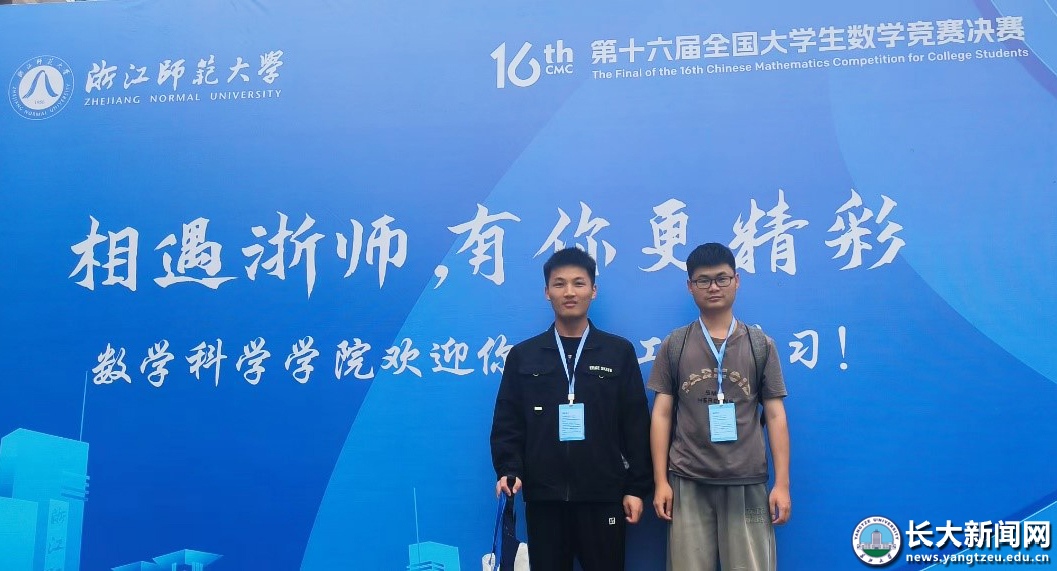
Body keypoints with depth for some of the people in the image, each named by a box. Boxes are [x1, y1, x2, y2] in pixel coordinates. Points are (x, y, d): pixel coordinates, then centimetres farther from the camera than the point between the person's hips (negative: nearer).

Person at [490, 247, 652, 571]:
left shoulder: (619, 352, 4)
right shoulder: (522, 355, 7)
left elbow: (636, 425, 1)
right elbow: (506, 423, 4)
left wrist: (637, 487, -2)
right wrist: (509, 469, -11)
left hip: (602, 495, -1)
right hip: (543, 496, 1)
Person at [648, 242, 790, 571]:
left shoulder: (760, 345, 6)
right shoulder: (674, 345, 5)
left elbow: (775, 415, 5)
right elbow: (662, 415, 4)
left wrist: (782, 483, -1)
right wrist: (660, 481, -1)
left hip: (748, 483, 0)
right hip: (688, 484, 0)